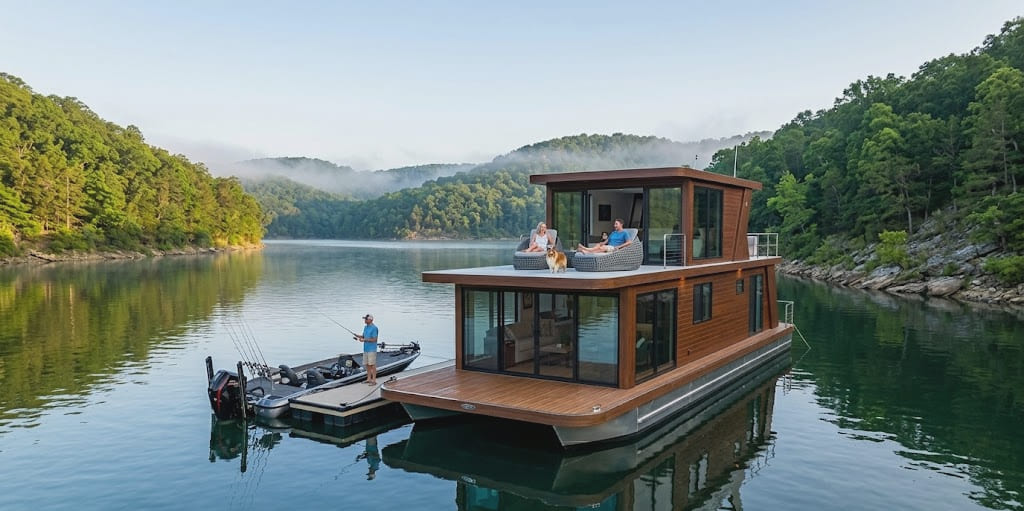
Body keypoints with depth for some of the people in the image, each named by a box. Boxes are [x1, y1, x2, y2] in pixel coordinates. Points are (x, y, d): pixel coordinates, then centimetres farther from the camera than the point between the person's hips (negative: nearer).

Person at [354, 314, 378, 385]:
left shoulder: (374, 328, -13)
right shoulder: (365, 327, 14)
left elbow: (374, 339, -17)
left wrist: (364, 340, -20)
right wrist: (358, 336, 1)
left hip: (372, 349, -8)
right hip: (365, 349, 8)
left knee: (372, 365, -6)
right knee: (367, 364, 11)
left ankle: (374, 380, -2)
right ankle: (369, 379, 19)